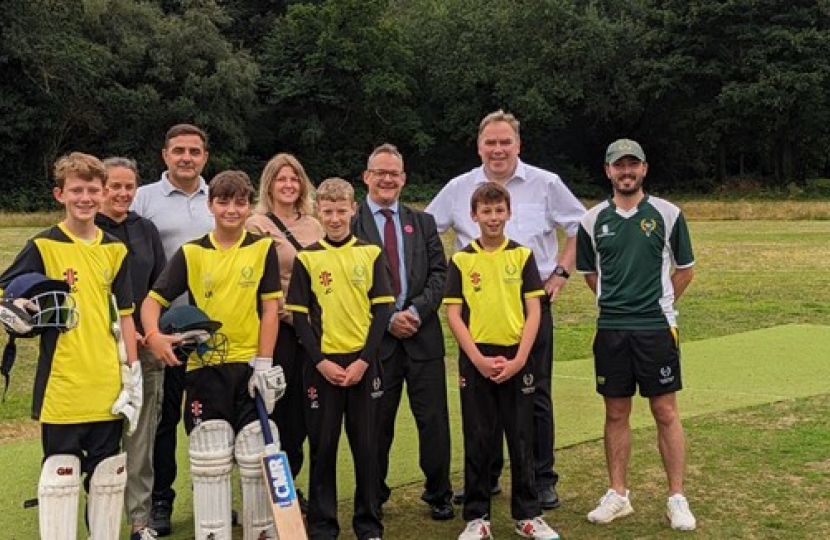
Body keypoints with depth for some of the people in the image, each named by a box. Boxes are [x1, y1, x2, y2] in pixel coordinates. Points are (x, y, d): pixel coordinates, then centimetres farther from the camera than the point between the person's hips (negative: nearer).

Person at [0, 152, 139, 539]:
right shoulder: (43, 247, -4)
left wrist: (132, 372, 6)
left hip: (108, 386, 4)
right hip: (61, 384, -4)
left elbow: (124, 316, 9)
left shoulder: (115, 250, 8)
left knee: (109, 472, 13)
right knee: (61, 472, 4)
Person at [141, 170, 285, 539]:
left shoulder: (263, 248, 1)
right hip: (204, 368, 0)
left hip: (250, 367, 0)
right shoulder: (191, 253, 1)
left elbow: (270, 308, -1)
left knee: (258, 459, 6)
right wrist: (154, 335, -21)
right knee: (209, 462, 5)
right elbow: (153, 300, 0)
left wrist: (263, 364, -7)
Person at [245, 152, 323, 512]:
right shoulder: (257, 225, -4)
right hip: (276, 325, -5)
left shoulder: (313, 225, 13)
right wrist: (284, 310, -14)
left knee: (302, 407, 10)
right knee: (274, 406, 1)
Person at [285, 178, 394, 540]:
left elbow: (382, 309, 0)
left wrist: (364, 361, -9)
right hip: (322, 364, 0)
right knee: (323, 446, 5)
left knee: (366, 445, 6)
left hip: (362, 363, 1)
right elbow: (299, 316, 0)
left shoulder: (371, 253, 2)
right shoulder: (307, 258, 1)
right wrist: (320, 361, -10)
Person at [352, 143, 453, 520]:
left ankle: (439, 495, 20)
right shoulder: (349, 224, 0)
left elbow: (439, 273, 5)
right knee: (377, 422, 8)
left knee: (433, 418, 6)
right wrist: (387, 318, -11)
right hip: (374, 337, -2)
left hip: (422, 333, 3)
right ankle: (374, 496, 23)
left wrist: (416, 311, -10)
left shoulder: (423, 222, 13)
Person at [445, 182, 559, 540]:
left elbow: (534, 311, 0)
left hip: (517, 358, 1)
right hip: (476, 360, 0)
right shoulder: (461, 260, 2)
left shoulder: (522, 255, 3)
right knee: (478, 441, 6)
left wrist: (519, 360, -10)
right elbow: (453, 314, -1)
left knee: (521, 439, 7)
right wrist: (478, 359, -11)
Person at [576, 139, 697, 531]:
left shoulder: (667, 214, -1)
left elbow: (685, 268, 9)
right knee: (616, 414, 9)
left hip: (657, 327, -2)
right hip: (610, 329, 2)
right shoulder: (593, 219, 4)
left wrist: (659, 303, 10)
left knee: (666, 413, 2)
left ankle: (677, 498, 11)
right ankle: (617, 495, 19)